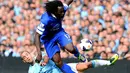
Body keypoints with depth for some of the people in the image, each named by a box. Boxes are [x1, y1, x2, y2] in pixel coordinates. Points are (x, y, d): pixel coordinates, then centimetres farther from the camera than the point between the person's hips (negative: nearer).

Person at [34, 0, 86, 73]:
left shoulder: (62, 9, -24)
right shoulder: (46, 20, -38)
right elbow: (37, 35, -33)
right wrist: (39, 54, -38)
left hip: (59, 32, 3)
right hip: (48, 38, -3)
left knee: (71, 49, -21)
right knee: (58, 62, -10)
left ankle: (78, 55, 14)